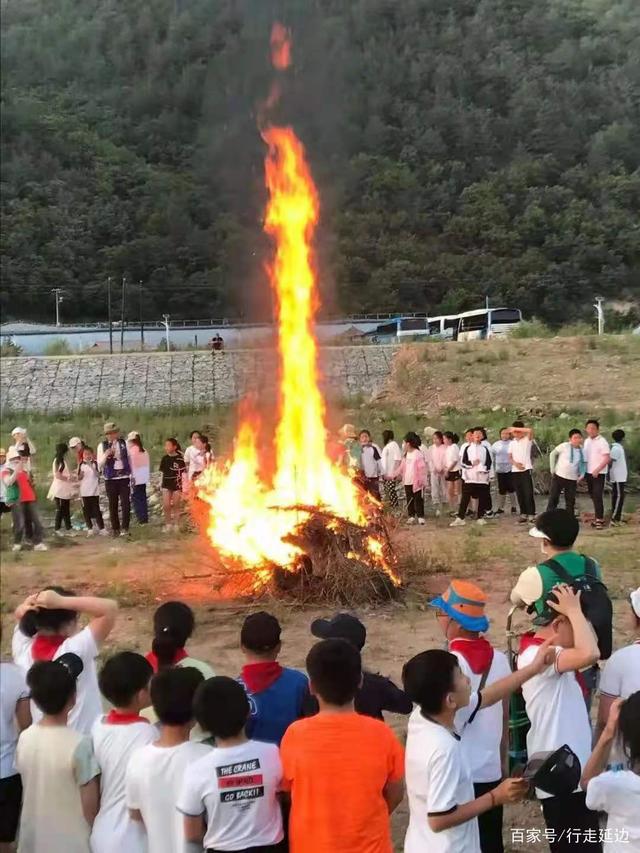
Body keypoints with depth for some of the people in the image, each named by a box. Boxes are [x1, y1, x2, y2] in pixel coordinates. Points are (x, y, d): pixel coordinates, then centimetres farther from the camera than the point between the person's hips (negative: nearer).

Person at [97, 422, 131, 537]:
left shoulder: (124, 443, 2)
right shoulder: (102, 446, -1)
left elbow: (129, 459, 9)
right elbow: (99, 465, -2)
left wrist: (132, 474, 8)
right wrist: (105, 455, -20)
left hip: (124, 477, 0)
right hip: (110, 479, 0)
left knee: (126, 504, -7)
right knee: (113, 505, 8)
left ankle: (125, 528, -1)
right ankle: (115, 528, 18)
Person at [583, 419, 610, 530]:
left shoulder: (602, 441, -12)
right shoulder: (587, 441, 9)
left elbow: (607, 458, -16)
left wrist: (597, 470, -21)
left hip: (599, 473, -7)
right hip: (589, 473, 7)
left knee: (598, 496, -10)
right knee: (593, 496, 10)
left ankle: (599, 519, -6)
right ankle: (598, 517, 19)